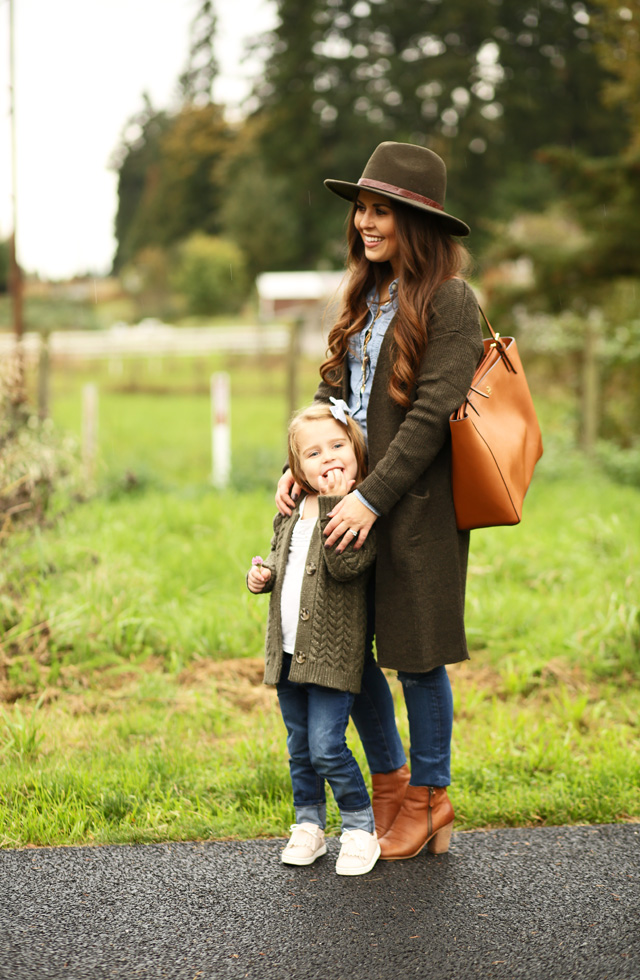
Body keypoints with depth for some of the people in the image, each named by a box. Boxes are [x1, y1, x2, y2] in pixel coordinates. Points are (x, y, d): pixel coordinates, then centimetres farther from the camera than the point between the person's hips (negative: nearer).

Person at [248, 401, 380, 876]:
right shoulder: (291, 511, 9)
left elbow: (346, 565, -26)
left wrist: (335, 504, -28)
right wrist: (264, 573, 3)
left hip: (332, 654, -7)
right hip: (289, 652, 7)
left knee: (327, 748, -10)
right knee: (299, 748, 14)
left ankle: (361, 828, 7)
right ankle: (308, 826, 28)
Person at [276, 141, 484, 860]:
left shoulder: (449, 302, -11)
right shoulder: (368, 298, 13)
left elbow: (431, 414, -17)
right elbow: (334, 389, 15)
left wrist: (372, 497, -21)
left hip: (416, 505, -7)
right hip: (354, 497, 7)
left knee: (415, 655, 3)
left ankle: (428, 799, 21)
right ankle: (389, 783, 29)